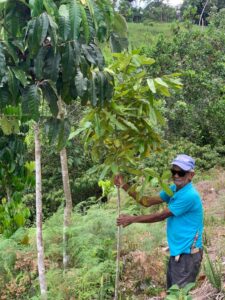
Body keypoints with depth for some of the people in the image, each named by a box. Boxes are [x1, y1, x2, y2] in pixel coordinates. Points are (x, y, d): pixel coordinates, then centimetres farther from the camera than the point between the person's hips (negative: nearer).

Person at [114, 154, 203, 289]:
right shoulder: (174, 189, 7)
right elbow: (148, 201, 6)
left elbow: (161, 216, -17)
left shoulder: (190, 196, -22)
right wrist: (125, 186, -2)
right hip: (177, 251, 9)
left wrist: (132, 219, -10)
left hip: (188, 253, -9)